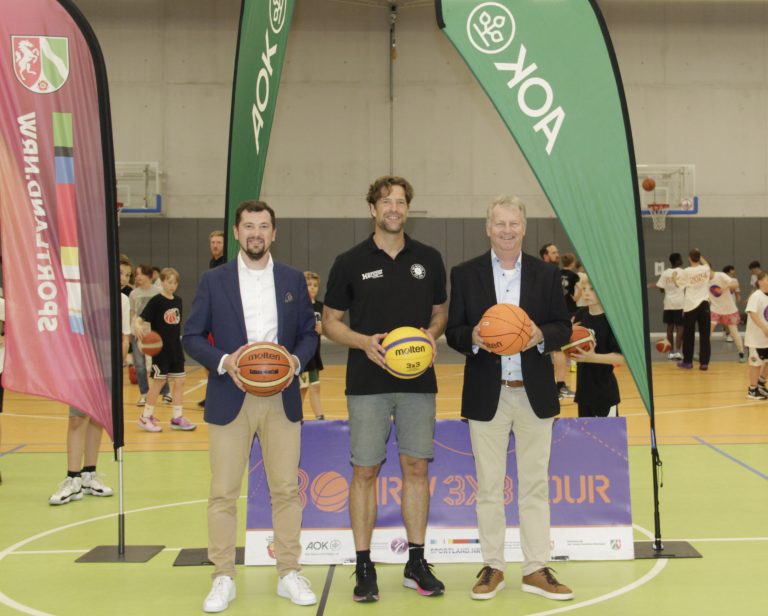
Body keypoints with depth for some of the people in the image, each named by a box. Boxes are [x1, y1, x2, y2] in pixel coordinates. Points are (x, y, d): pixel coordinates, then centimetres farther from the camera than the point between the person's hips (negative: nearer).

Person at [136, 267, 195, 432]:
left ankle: (177, 418, 15)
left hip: (176, 349, 6)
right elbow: (140, 319, -18)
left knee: (179, 381, 6)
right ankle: (145, 417, 12)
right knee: (159, 382, -1)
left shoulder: (178, 301, 7)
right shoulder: (156, 301, -11)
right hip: (160, 349, -6)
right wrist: (137, 327, -39)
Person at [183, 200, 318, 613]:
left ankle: (289, 573, 18)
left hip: (282, 399, 1)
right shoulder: (213, 281, 3)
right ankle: (223, 578, 14)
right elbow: (192, 337, 1)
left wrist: (297, 361, -10)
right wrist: (223, 362, -15)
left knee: (286, 489, 6)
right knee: (223, 493, 3)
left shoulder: (294, 280, 7)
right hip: (229, 400, -1)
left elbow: (309, 332, 9)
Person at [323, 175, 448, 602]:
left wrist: (432, 334, -7)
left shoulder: (428, 259, 6)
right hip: (368, 382, -2)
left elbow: (441, 311, 15)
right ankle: (364, 566, 11)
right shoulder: (351, 262, -1)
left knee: (416, 467, 7)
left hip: (418, 379, 2)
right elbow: (331, 322, 3)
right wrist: (364, 342, -15)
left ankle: (417, 563, 18)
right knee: (365, 471, 1)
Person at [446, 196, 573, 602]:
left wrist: (542, 336, -15)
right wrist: (472, 338, -19)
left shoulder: (546, 274, 5)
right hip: (487, 396, -1)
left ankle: (536, 569, 16)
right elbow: (453, 332, 2)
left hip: (534, 394, 1)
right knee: (489, 487, 7)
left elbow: (563, 327, 5)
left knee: (535, 485, 7)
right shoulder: (465, 275, 2)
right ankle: (492, 567, 19)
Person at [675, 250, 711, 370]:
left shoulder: (687, 272, -8)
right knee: (704, 335, 3)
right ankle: (704, 362, 1)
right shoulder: (706, 269, 2)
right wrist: (699, 255, 31)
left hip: (691, 306, -2)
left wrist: (674, 278, 25)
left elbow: (678, 283, 7)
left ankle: (687, 361, 15)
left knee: (688, 335, 8)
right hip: (704, 305, 2)